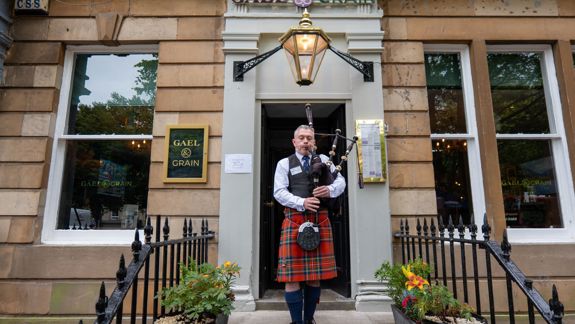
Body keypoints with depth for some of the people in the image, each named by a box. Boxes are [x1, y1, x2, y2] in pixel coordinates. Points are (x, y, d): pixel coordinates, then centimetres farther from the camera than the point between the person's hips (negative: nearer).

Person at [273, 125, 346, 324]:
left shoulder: (323, 160, 14)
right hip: (295, 220, -2)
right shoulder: (284, 163, 7)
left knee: (316, 274, 10)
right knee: (292, 275, -2)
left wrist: (330, 190, -15)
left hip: (320, 220, 3)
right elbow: (279, 192, -4)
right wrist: (302, 202, -18)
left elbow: (340, 181, 7)